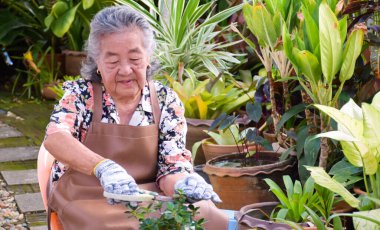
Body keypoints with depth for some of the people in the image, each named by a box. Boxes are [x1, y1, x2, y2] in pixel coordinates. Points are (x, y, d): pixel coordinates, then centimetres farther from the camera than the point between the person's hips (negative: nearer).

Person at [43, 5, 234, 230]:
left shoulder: (167, 101, -1)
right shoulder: (80, 93, -6)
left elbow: (171, 167, -3)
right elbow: (55, 138, -24)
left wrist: (185, 184, -29)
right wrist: (104, 167, -42)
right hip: (87, 200, -1)